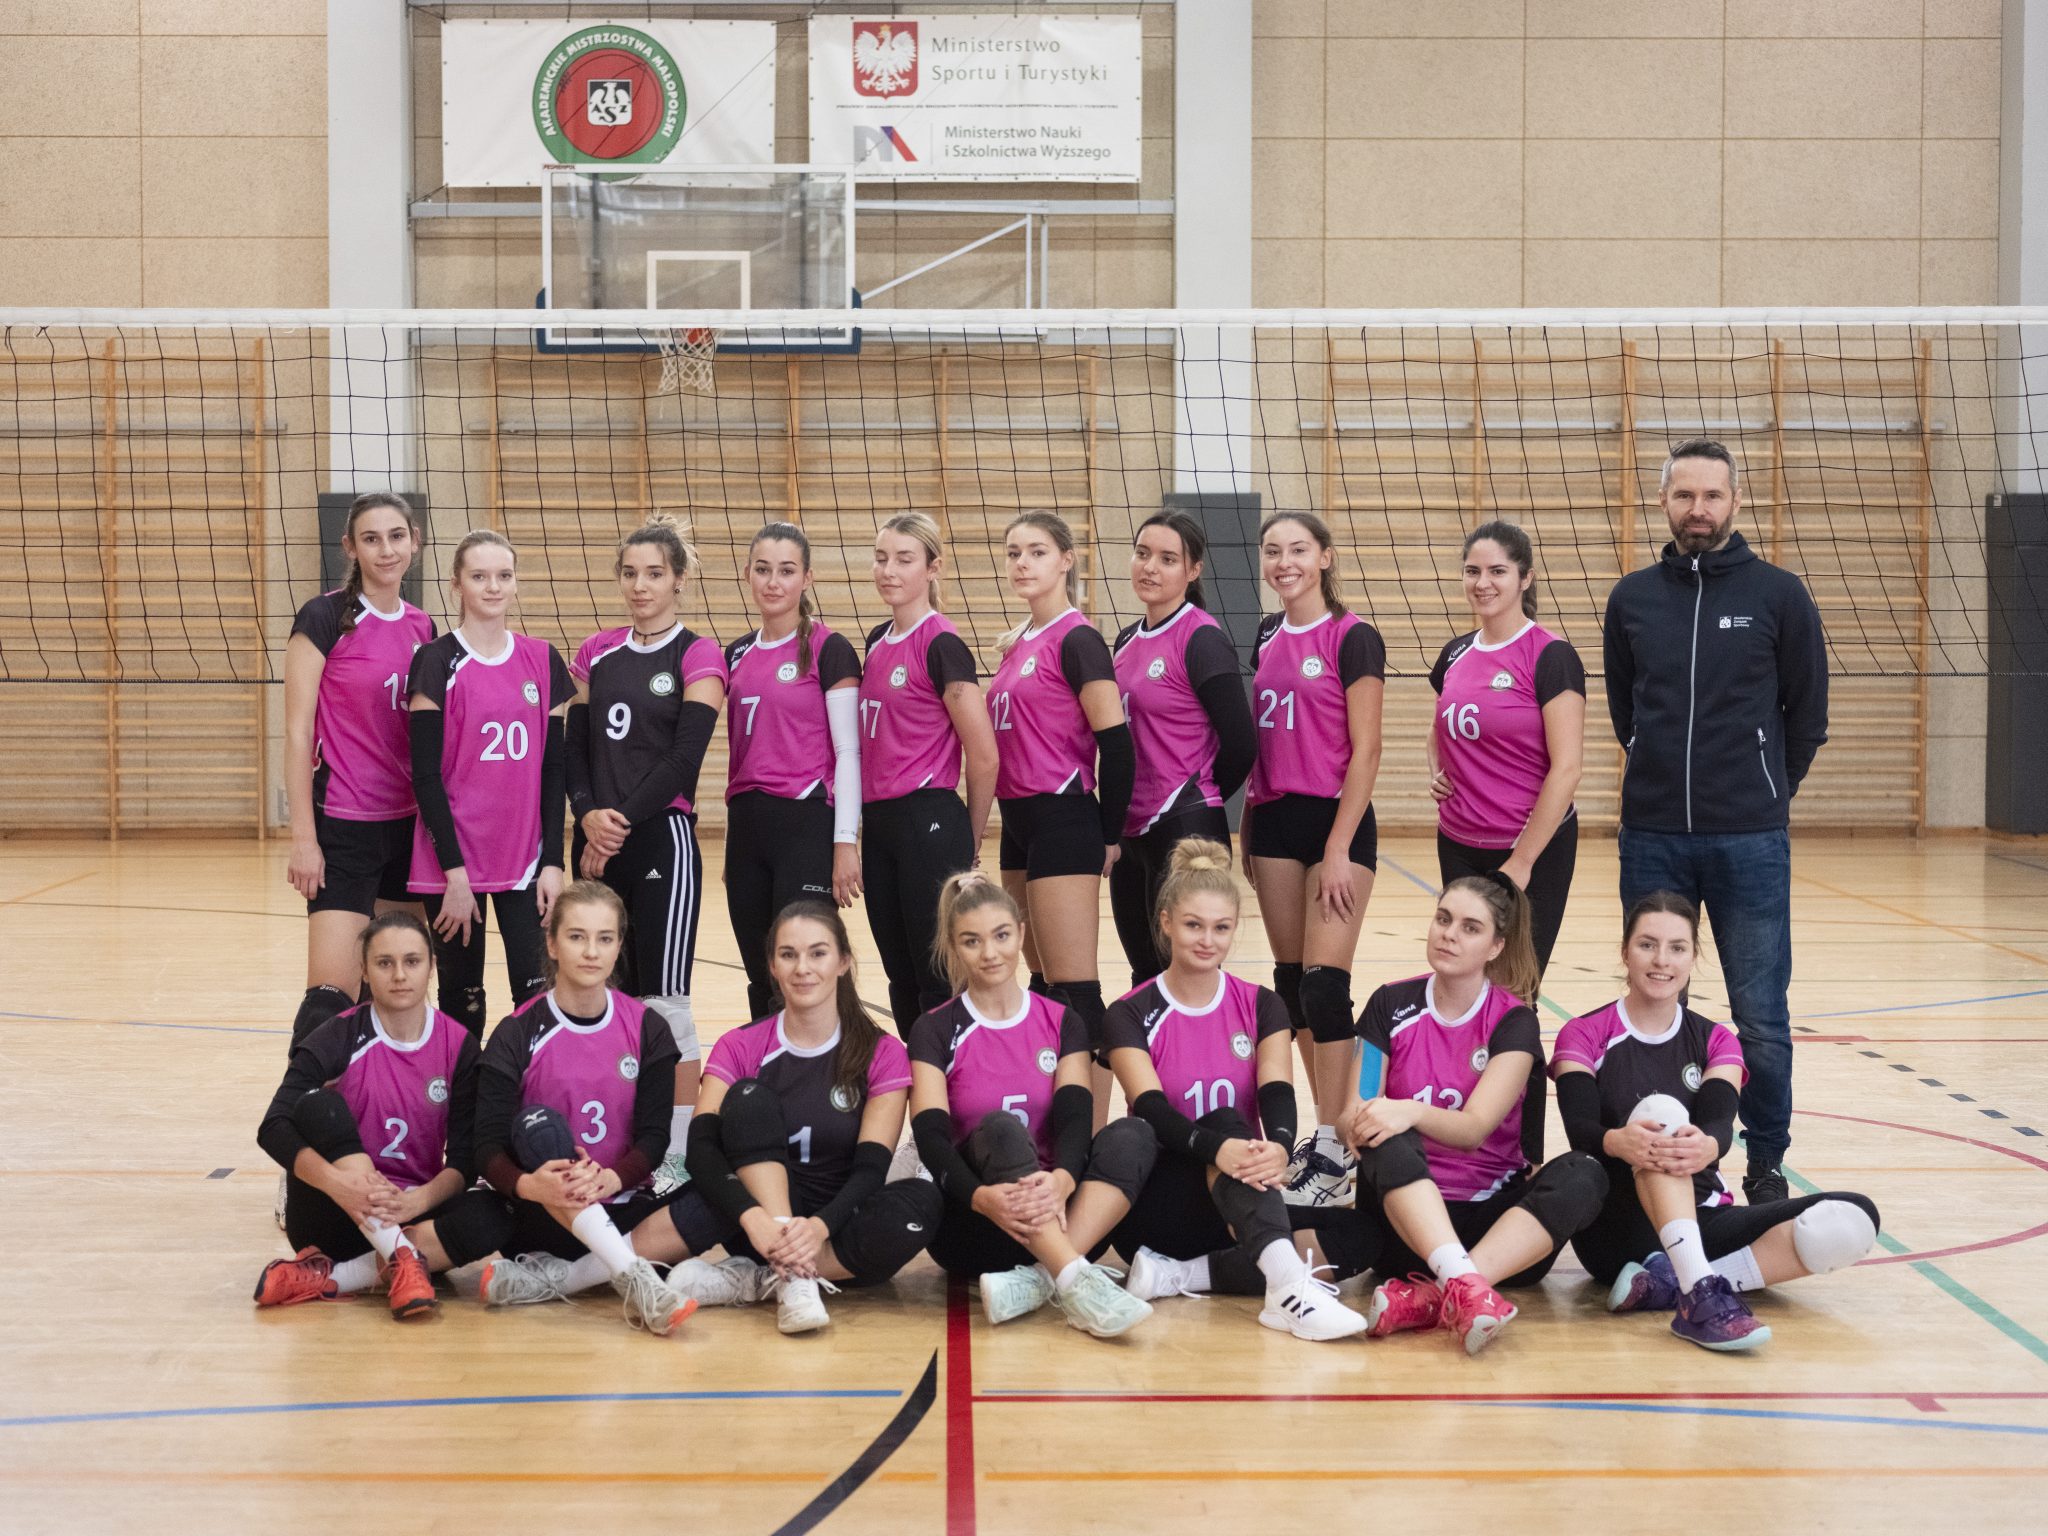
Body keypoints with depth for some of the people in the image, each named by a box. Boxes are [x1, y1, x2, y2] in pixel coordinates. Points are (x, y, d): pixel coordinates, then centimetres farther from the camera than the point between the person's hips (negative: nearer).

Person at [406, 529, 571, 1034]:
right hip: (453, 863, -3)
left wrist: (553, 861, 0)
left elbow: (554, 768, 8)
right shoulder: (437, 662, -4)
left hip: (525, 859, 3)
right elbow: (424, 774, -8)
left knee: (538, 993, -4)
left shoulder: (544, 661, 7)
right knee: (462, 1001, 5)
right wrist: (453, 871, -13)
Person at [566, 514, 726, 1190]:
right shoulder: (596, 653, 12)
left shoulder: (698, 656, -2)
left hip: (662, 840, -5)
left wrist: (624, 822, -14)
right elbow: (573, 747, 9)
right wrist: (589, 816, -8)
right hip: (597, 847, 5)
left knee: (663, 1003, -5)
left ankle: (676, 1159, 1)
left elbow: (685, 758, -11)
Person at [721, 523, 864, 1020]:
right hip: (746, 828, 6)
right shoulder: (737, 655, 13)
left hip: (807, 825, -6)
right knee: (761, 983, 9)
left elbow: (849, 752, -7)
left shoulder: (828, 651, -5)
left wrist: (846, 842, -13)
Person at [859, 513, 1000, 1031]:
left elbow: (984, 758, -11)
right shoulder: (878, 641, 13)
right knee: (901, 979, 12)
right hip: (879, 823, 8)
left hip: (929, 826, -8)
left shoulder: (942, 645, -11)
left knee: (937, 981, -4)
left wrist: (970, 841, 0)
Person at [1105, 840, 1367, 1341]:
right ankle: (1288, 1281, -52)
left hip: (1239, 1202, 3)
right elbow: (1151, 1107, -19)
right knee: (1224, 1120, -35)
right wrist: (1217, 1148, -40)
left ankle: (1183, 1274, -26)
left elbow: (1277, 1093, -11)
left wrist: (1278, 1147, -36)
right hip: (1159, 1202, -2)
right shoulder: (1130, 1016, -3)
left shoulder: (1262, 1007, 6)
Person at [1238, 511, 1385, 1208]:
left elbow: (1365, 751, -11)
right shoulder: (1267, 635, 12)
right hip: (1275, 819, 7)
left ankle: (1334, 1156, -4)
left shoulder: (1353, 639, -8)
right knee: (1290, 981, 8)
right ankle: (1328, 1126, 18)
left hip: (1336, 819, -7)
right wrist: (1247, 825, 15)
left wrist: (1338, 849, -15)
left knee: (1324, 983, -10)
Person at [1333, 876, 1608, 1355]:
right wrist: (1360, 1122, -29)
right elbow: (1349, 1118, -5)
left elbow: (1475, 1127, -15)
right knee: (1388, 1142, -31)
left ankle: (1430, 1297, -46)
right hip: (1405, 1213, 0)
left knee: (1583, 1176, -29)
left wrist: (1410, 1112, -35)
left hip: (1493, 1216, 0)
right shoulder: (1391, 1006, 3)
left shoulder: (1513, 1022, -1)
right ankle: (1463, 1285, -53)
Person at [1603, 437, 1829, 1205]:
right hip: (1653, 838, 2)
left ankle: (1767, 1162, 13)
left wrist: (1765, 792, 10)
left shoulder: (1777, 594, -1)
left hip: (1749, 841, -2)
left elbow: (1807, 713, 6)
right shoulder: (1632, 597, 6)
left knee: (1761, 1017, 1)